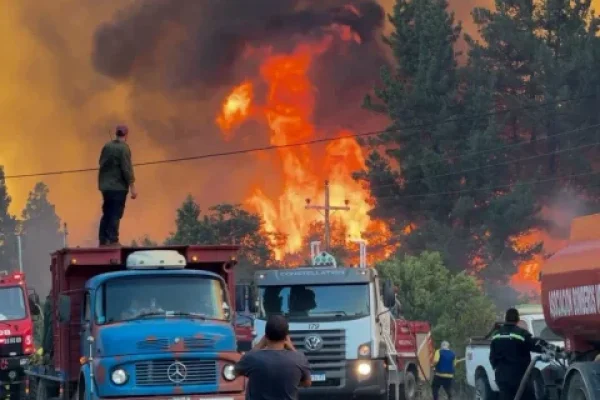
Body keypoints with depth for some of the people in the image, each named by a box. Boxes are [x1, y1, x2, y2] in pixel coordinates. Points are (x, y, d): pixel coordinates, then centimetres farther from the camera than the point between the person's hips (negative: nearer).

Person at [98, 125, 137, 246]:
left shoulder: (107, 146, 6)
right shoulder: (124, 148, -14)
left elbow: (102, 164, 14)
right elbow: (127, 169, -17)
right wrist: (132, 187, -14)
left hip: (106, 186, 7)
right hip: (118, 187, -7)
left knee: (107, 214, 13)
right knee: (116, 215, -4)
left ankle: (103, 240, 12)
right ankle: (113, 240, -7)